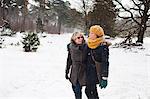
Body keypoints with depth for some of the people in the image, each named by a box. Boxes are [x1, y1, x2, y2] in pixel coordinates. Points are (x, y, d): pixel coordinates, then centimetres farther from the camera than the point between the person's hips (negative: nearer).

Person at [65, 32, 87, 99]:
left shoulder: (86, 47, -8)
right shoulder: (71, 47, 2)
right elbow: (69, 60, 12)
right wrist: (67, 71, 15)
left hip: (82, 71, -3)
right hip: (74, 72, 3)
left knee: (78, 89, -3)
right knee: (75, 88, 10)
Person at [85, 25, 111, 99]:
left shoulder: (103, 46, -16)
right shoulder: (89, 44, 7)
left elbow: (105, 63, -17)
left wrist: (104, 78, -20)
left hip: (95, 73, -7)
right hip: (88, 72, 7)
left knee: (89, 91, -8)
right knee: (91, 91, 13)